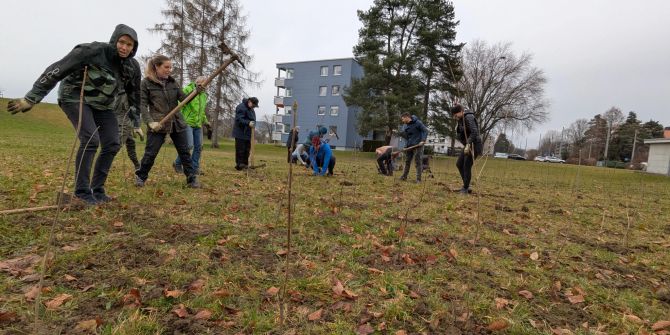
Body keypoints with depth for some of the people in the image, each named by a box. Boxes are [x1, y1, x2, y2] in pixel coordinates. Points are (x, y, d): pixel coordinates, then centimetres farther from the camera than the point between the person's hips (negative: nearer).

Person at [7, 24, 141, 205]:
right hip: (76, 97, -6)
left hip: (103, 104, 6)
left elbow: (134, 95, 10)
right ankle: (82, 191, -11)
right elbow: (57, 70, -22)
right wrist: (31, 98, -23)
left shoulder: (133, 66, -5)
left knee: (112, 145, -4)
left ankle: (97, 189, 8)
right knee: (90, 140, -23)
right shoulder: (93, 51, -22)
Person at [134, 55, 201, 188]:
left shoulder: (172, 82, 10)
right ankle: (140, 176, 24)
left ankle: (192, 179, 11)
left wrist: (196, 91, -13)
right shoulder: (146, 82, -2)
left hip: (177, 123, 4)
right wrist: (150, 122, -18)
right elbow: (142, 105, -6)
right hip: (158, 124, -4)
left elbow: (183, 98, 4)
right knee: (150, 153, 2)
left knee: (184, 152, 5)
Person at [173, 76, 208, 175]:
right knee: (189, 145, -13)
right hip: (187, 122, -7)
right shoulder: (187, 90, -5)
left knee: (198, 147, 5)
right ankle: (177, 163, 8)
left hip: (198, 124, 7)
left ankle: (195, 168, 16)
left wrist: (205, 121, 23)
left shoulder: (204, 95, 16)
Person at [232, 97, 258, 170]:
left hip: (247, 133, 9)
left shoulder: (251, 109, 18)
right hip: (240, 133, -9)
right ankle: (239, 165, -2)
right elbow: (239, 119, -21)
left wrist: (253, 127, 13)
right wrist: (248, 123, -33)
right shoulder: (241, 107, -12)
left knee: (247, 150, 11)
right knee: (240, 150, -6)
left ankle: (245, 164, 17)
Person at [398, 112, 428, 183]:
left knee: (418, 162, -3)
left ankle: (418, 178, 2)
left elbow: (425, 130, -9)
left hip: (417, 145, -6)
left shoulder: (417, 122, -8)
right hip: (409, 145, 6)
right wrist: (399, 133, -5)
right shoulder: (405, 126, 11)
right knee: (407, 161, 11)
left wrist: (423, 140, -20)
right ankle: (404, 176, 21)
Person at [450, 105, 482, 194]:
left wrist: (468, 145, -28)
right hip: (468, 145, 10)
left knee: (467, 166, -7)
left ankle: (465, 189, 4)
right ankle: (466, 185, 19)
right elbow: (459, 134, 14)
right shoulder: (460, 119, 10)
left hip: (474, 145, -10)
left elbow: (474, 132, -25)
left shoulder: (469, 117, -17)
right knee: (459, 164, 11)